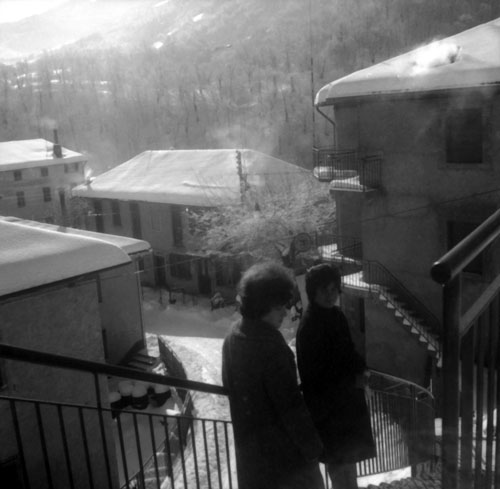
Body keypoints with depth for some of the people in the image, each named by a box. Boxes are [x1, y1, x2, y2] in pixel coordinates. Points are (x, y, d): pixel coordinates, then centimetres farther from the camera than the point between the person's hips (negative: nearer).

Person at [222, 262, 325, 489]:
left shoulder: (233, 336, 0)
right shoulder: (270, 345, -27)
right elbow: (291, 406, -24)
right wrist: (313, 448, -13)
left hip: (250, 446, 8)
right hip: (283, 447, -8)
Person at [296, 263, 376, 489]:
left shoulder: (336, 315, 3)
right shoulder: (309, 325, -23)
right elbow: (314, 374, -21)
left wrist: (360, 371, -3)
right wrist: (354, 379, -15)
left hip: (346, 399, 8)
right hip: (327, 404, -8)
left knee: (347, 457, 21)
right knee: (340, 463, 2)